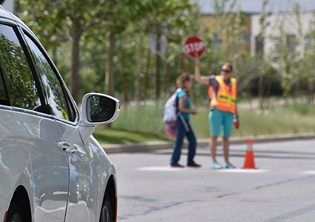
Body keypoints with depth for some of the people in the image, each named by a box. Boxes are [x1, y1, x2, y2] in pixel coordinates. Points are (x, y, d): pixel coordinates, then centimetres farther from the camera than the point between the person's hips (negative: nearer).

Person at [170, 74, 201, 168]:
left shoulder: (185, 94, 16)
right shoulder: (183, 94, -14)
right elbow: (181, 108, -21)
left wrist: (192, 111, 8)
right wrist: (192, 110, -9)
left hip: (185, 121, 10)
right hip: (181, 120, -10)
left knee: (193, 141, 11)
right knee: (179, 141, -5)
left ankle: (190, 161, 16)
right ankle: (174, 161, 1)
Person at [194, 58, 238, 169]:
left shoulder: (234, 83, 18)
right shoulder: (215, 80, 7)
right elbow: (198, 79, 2)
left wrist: (236, 115, 18)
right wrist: (197, 66, -3)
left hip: (229, 113, 4)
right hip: (217, 110, -4)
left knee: (226, 137, 8)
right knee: (214, 135, -4)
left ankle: (227, 162, 14)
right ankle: (214, 162, -4)